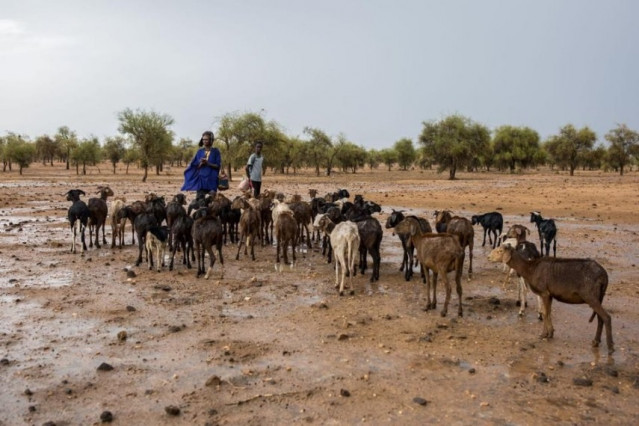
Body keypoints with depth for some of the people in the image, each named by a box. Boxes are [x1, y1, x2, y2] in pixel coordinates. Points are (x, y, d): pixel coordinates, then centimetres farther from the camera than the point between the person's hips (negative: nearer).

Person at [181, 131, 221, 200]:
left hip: (212, 179, -3)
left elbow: (218, 166, -4)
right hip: (201, 178, 3)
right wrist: (200, 164, -13)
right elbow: (196, 166, 9)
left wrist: (207, 163, -18)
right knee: (199, 199, -2)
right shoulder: (200, 151, 10)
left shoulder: (216, 151, 2)